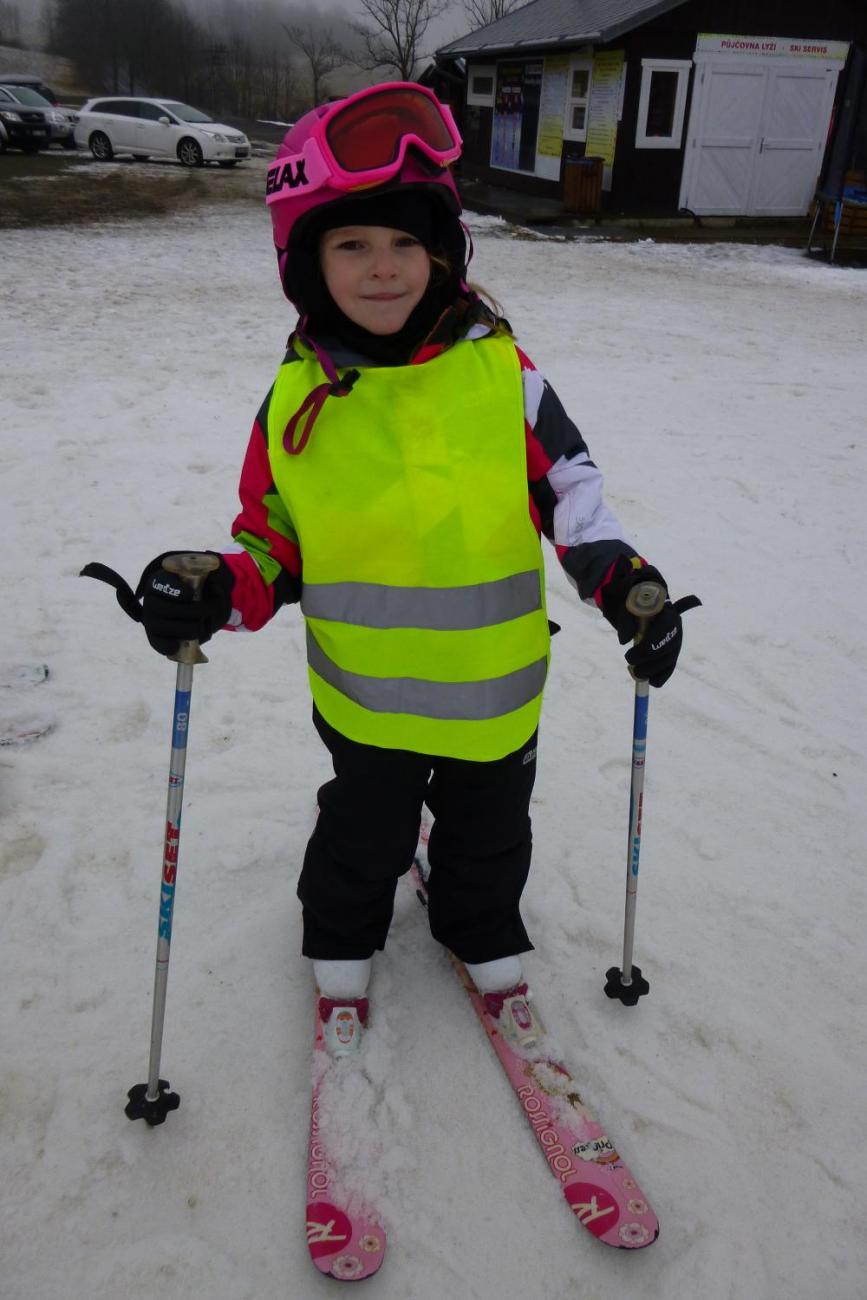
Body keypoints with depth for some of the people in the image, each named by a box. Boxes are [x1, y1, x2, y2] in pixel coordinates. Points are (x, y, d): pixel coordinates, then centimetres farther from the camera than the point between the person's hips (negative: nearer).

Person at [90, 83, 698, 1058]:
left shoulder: (499, 371, -11)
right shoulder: (296, 400, -9)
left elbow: (565, 481, -2)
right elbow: (274, 538, -1)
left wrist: (622, 578, -15)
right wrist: (218, 593, -20)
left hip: (493, 690, 1)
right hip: (366, 693, 0)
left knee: (488, 833, 23)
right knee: (363, 837, 21)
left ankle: (484, 938, 52)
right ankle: (340, 951, 50)